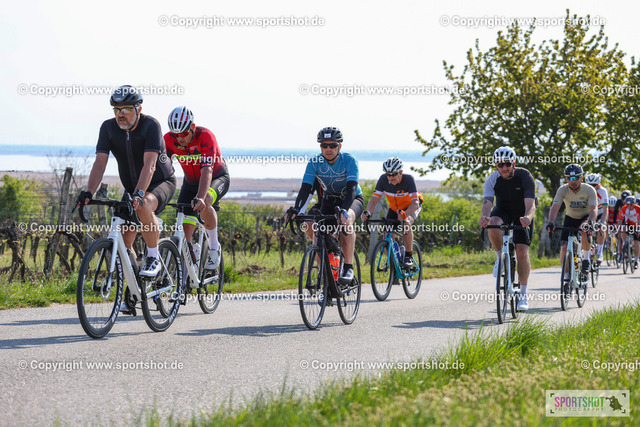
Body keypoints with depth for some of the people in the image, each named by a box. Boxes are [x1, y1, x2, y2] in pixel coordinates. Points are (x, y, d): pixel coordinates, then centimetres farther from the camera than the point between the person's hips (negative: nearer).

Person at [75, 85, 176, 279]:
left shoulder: (150, 125, -24)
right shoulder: (108, 128, -11)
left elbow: (149, 165, -34)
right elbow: (100, 163, -17)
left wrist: (139, 194, -48)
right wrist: (89, 192, -32)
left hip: (161, 182, -5)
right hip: (131, 187, 5)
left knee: (144, 207, -38)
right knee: (124, 241, -6)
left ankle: (153, 258, -21)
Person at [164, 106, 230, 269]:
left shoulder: (205, 136, -31)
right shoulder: (169, 139, -18)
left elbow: (207, 171, -41)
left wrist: (200, 198, -55)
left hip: (217, 178, -4)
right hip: (191, 181, 4)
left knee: (203, 203, -37)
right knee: (185, 233, -10)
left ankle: (214, 247, -16)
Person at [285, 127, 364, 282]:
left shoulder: (349, 160, -25)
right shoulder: (315, 162, -17)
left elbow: (352, 188, -36)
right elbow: (305, 188, -22)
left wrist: (344, 210, -53)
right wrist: (296, 209, -40)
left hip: (353, 199, -4)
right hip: (329, 201, 4)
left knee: (346, 220, -36)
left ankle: (348, 268, -31)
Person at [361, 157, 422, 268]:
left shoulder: (408, 179, -31)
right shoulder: (383, 179, -22)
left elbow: (415, 203, -38)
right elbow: (374, 199, -23)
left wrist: (404, 214, -58)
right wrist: (367, 213, -44)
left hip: (410, 208, -4)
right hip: (394, 208, 4)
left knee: (406, 223, -35)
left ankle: (409, 256, -20)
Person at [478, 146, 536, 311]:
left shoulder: (525, 177, -26)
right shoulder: (493, 179, -21)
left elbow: (531, 205, -36)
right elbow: (487, 203, -33)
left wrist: (527, 217, -59)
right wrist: (484, 217, -57)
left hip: (522, 214, -1)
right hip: (503, 210, 1)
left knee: (522, 251, -13)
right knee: (493, 224, -35)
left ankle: (523, 295, -3)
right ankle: (500, 257, -10)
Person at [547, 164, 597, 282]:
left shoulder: (589, 190, -24)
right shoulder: (563, 190, -20)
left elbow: (593, 209, -35)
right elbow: (555, 207, -30)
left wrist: (590, 222, -55)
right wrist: (551, 222, -49)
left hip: (585, 217, -2)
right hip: (570, 218, 2)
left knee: (584, 231, -36)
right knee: (564, 247, -14)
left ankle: (586, 258, -13)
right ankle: (566, 276, 3)